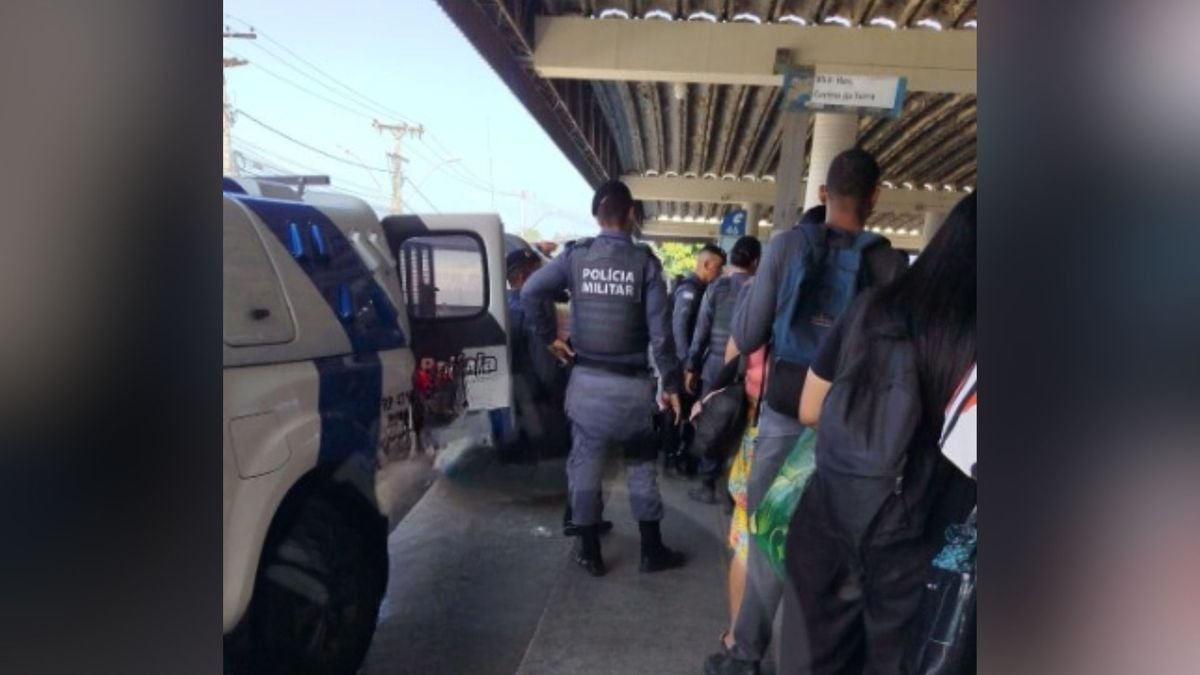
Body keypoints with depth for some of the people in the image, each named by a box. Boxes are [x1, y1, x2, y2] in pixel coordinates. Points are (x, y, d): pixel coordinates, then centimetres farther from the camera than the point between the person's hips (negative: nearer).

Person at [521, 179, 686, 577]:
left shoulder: (576, 255, -2)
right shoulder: (645, 261, -6)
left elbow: (530, 292, -10)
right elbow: (660, 329, -8)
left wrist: (549, 337, 3)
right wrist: (671, 383, -2)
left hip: (588, 380, 1)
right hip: (633, 382, -1)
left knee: (585, 465, 12)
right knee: (641, 466, 14)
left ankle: (590, 553, 22)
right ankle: (652, 551, 23)